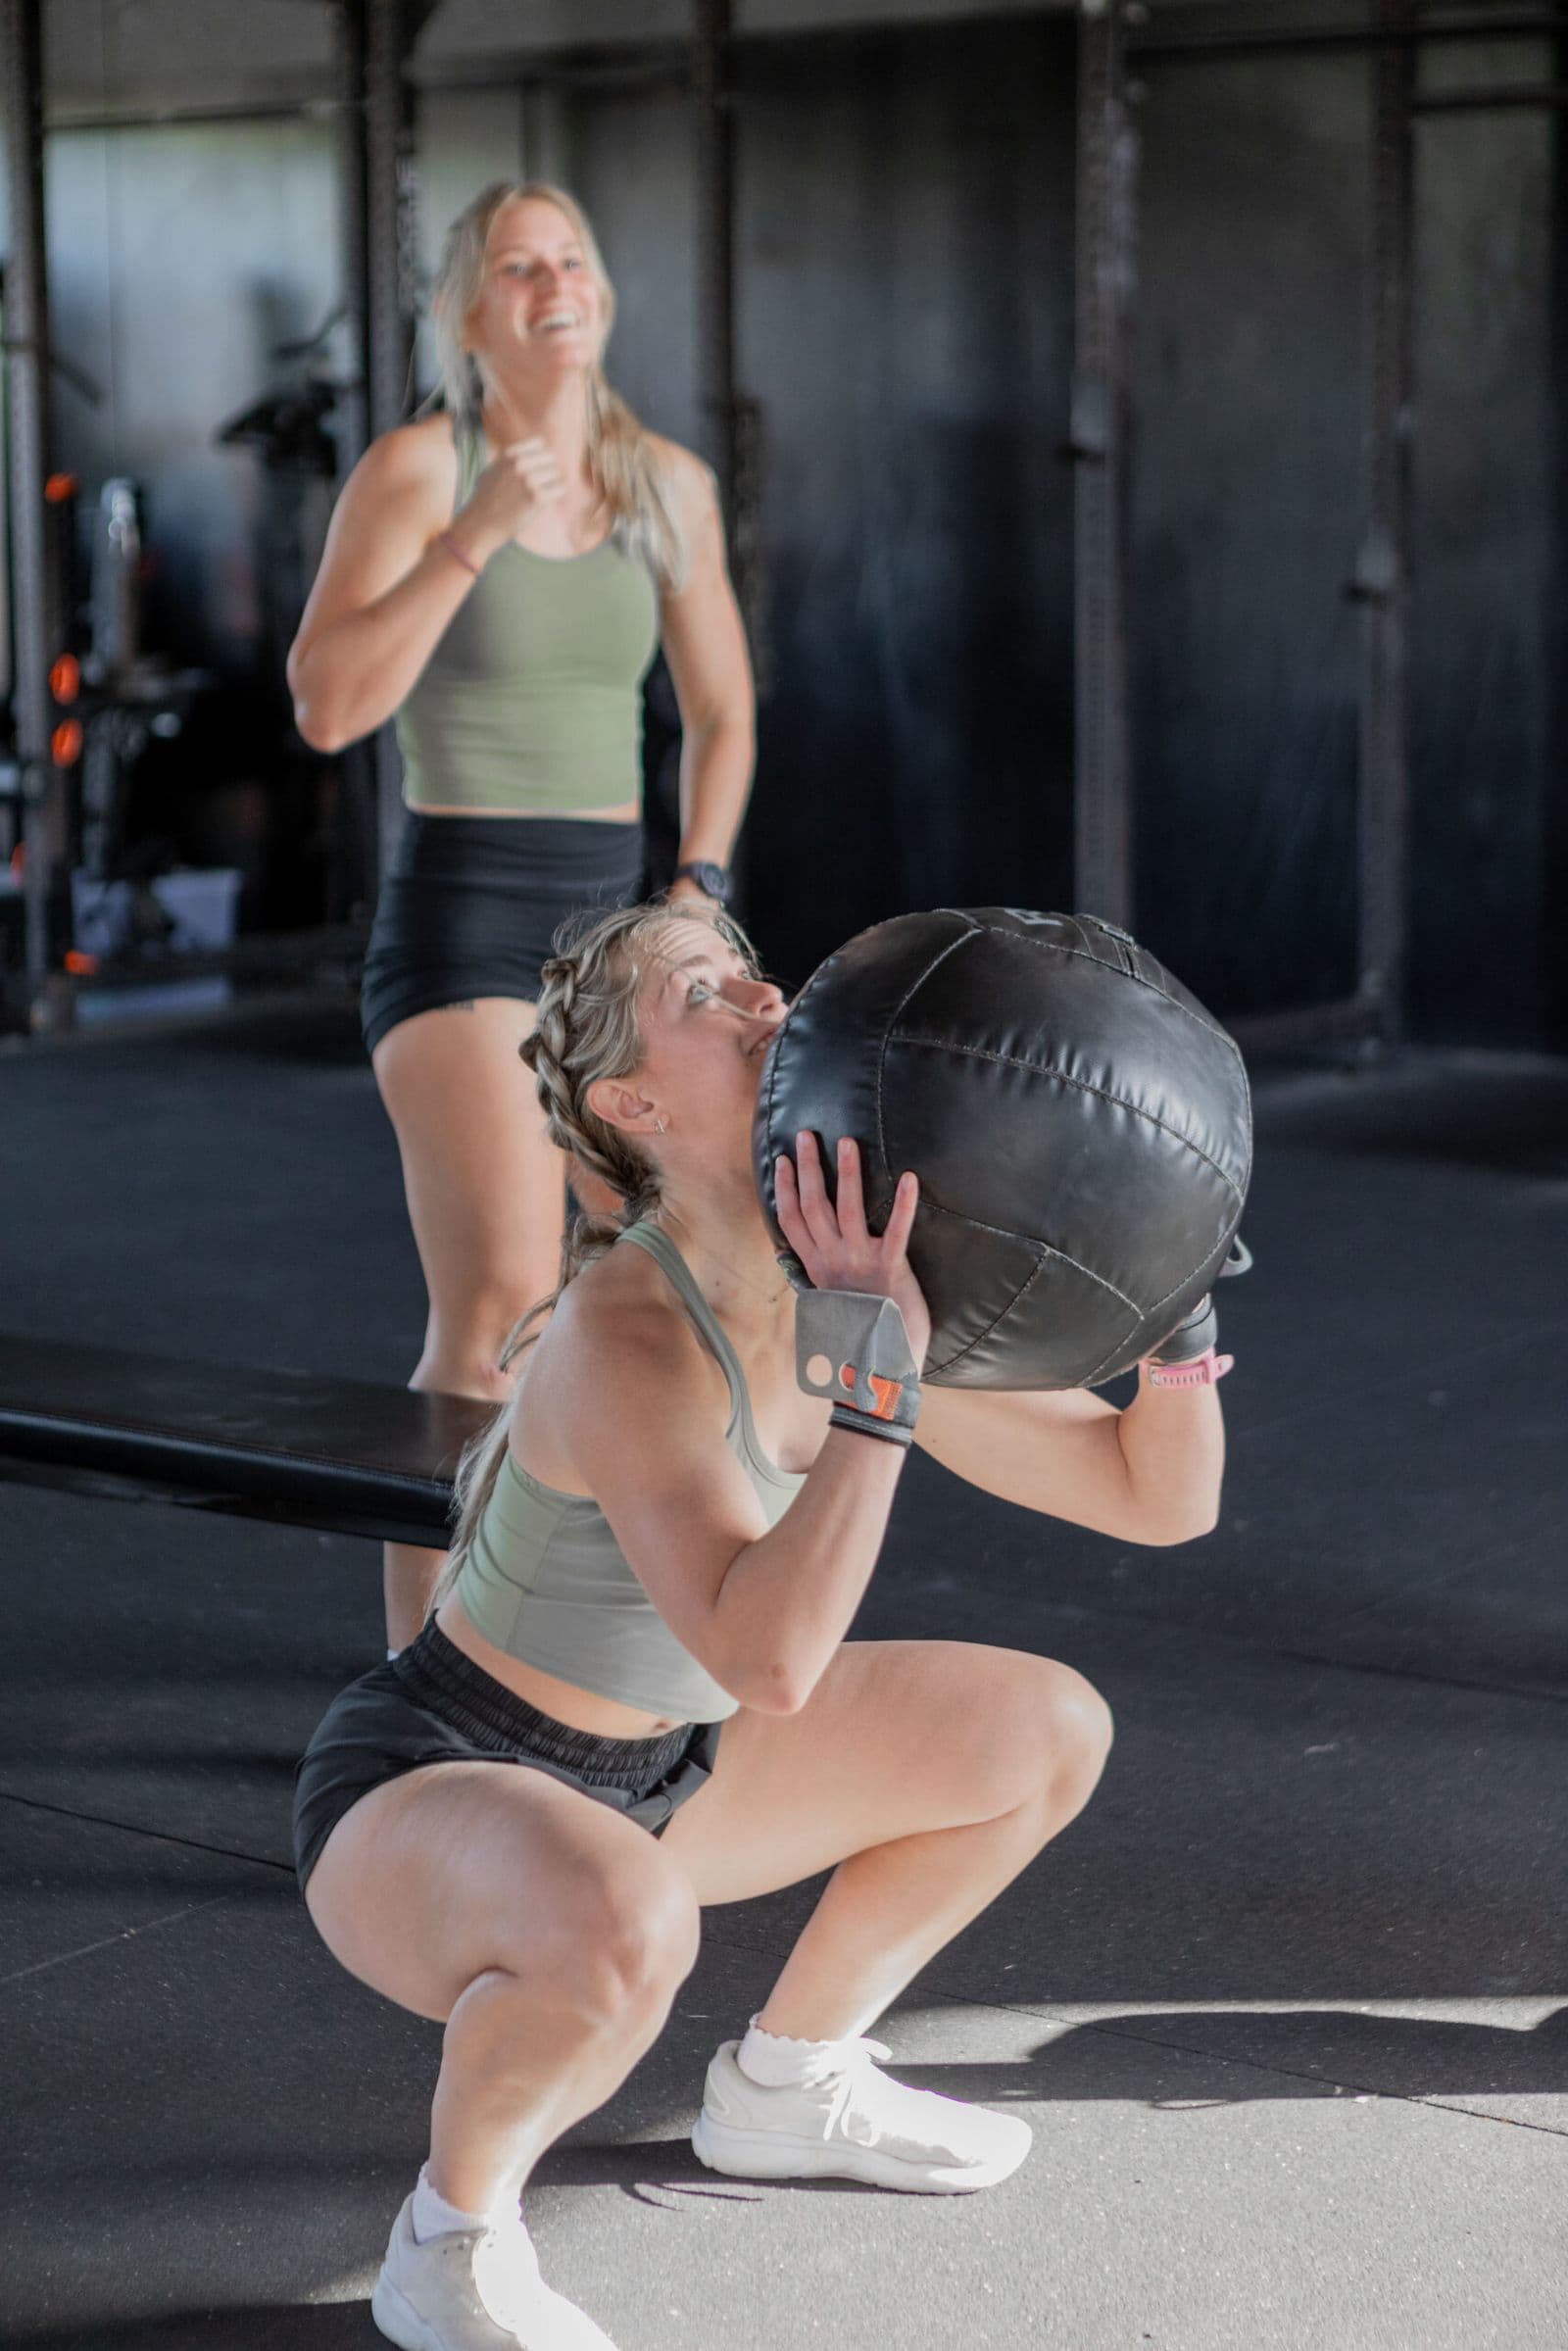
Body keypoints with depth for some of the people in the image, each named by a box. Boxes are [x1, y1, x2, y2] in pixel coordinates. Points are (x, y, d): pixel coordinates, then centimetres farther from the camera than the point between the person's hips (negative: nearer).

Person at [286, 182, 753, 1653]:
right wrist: (473, 535, -21)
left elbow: (720, 712, 20)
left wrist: (696, 892, 8)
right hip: (460, 921, -6)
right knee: (501, 1313, -18)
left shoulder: (667, 485, 8)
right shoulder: (414, 467, -6)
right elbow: (328, 708, -16)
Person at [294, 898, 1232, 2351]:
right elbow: (768, 1657, -44)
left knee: (1048, 1732, 11)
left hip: (645, 1779, 8)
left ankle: (784, 2087, 24)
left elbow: (1160, 1498, 0)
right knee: (625, 1921, -42)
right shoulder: (624, 1334, -30)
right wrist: (879, 1372, -41)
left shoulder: (866, 1293, -7)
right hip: (423, 1795, -8)